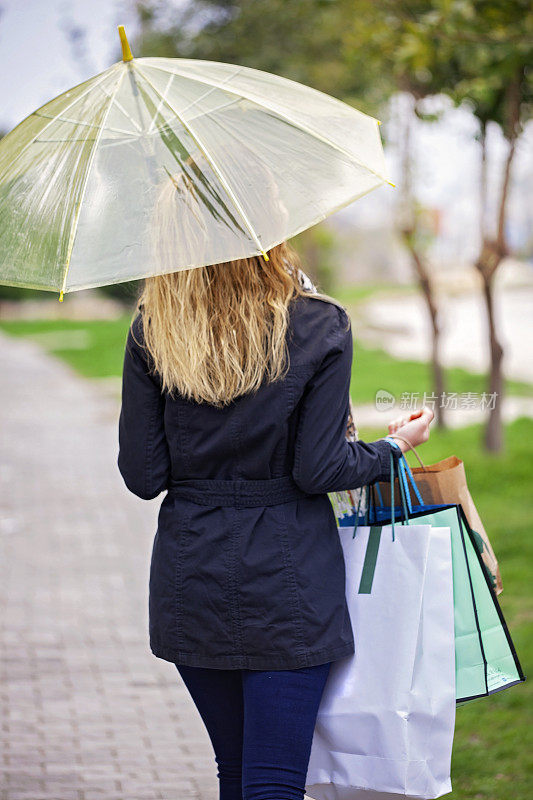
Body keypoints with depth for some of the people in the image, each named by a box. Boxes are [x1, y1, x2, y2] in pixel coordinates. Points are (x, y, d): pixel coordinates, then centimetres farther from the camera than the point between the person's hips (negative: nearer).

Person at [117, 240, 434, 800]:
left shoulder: (151, 332, -4)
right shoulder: (321, 329, -10)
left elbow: (142, 476, -4)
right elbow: (319, 470, -11)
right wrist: (394, 447, 8)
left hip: (189, 581, 3)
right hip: (287, 579, -3)